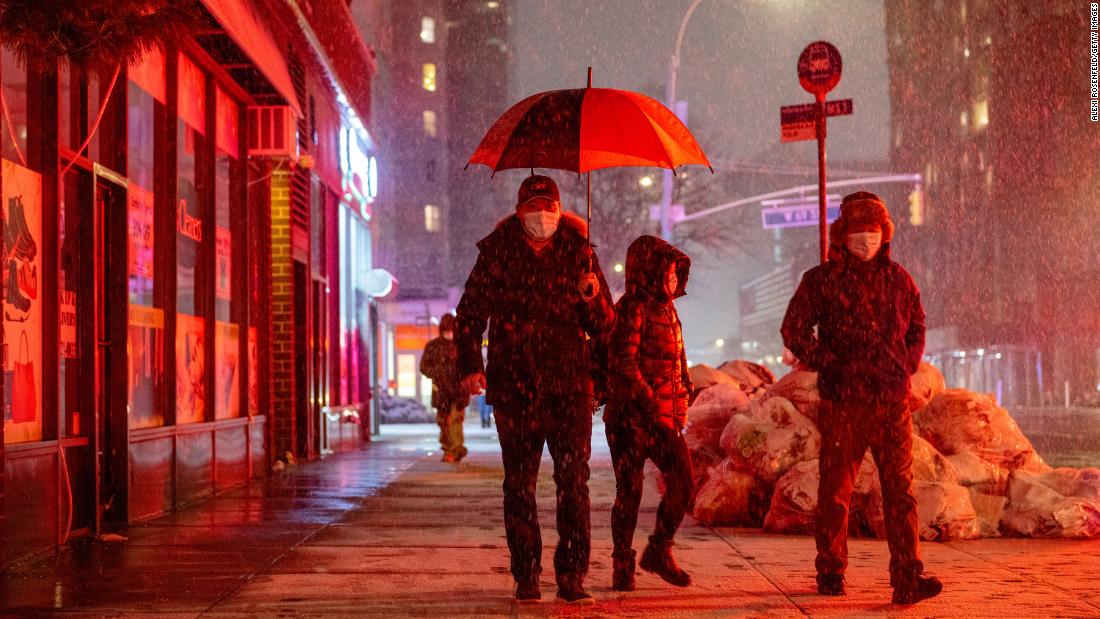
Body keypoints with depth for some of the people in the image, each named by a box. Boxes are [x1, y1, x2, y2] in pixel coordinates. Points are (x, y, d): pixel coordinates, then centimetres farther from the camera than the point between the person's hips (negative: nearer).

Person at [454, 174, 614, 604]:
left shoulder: (579, 253, 6)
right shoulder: (497, 253, 4)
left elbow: (604, 327, 8)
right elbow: (469, 313, 12)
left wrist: (593, 299, -13)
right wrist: (470, 365, 1)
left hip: (569, 384, 0)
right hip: (514, 386, 0)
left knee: (574, 480, -4)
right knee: (519, 484, 3)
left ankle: (572, 576, 4)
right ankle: (526, 576, 13)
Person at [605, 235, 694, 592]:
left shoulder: (667, 310, 16)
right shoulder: (633, 309, -10)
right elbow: (625, 366, -16)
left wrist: (682, 402, 12)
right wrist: (651, 407, -17)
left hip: (664, 417, 7)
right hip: (631, 415, -7)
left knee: (683, 480, -3)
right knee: (630, 490, -1)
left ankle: (659, 552, 13)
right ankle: (622, 567, 10)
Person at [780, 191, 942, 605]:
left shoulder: (897, 279, 12)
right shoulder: (821, 280, 0)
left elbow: (916, 326, 25)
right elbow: (794, 330, -1)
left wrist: (907, 365, 11)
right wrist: (828, 365, -7)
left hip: (893, 402, 3)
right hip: (843, 404, -3)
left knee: (901, 492, -3)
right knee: (835, 492, 4)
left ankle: (908, 579, -4)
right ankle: (830, 572, 18)